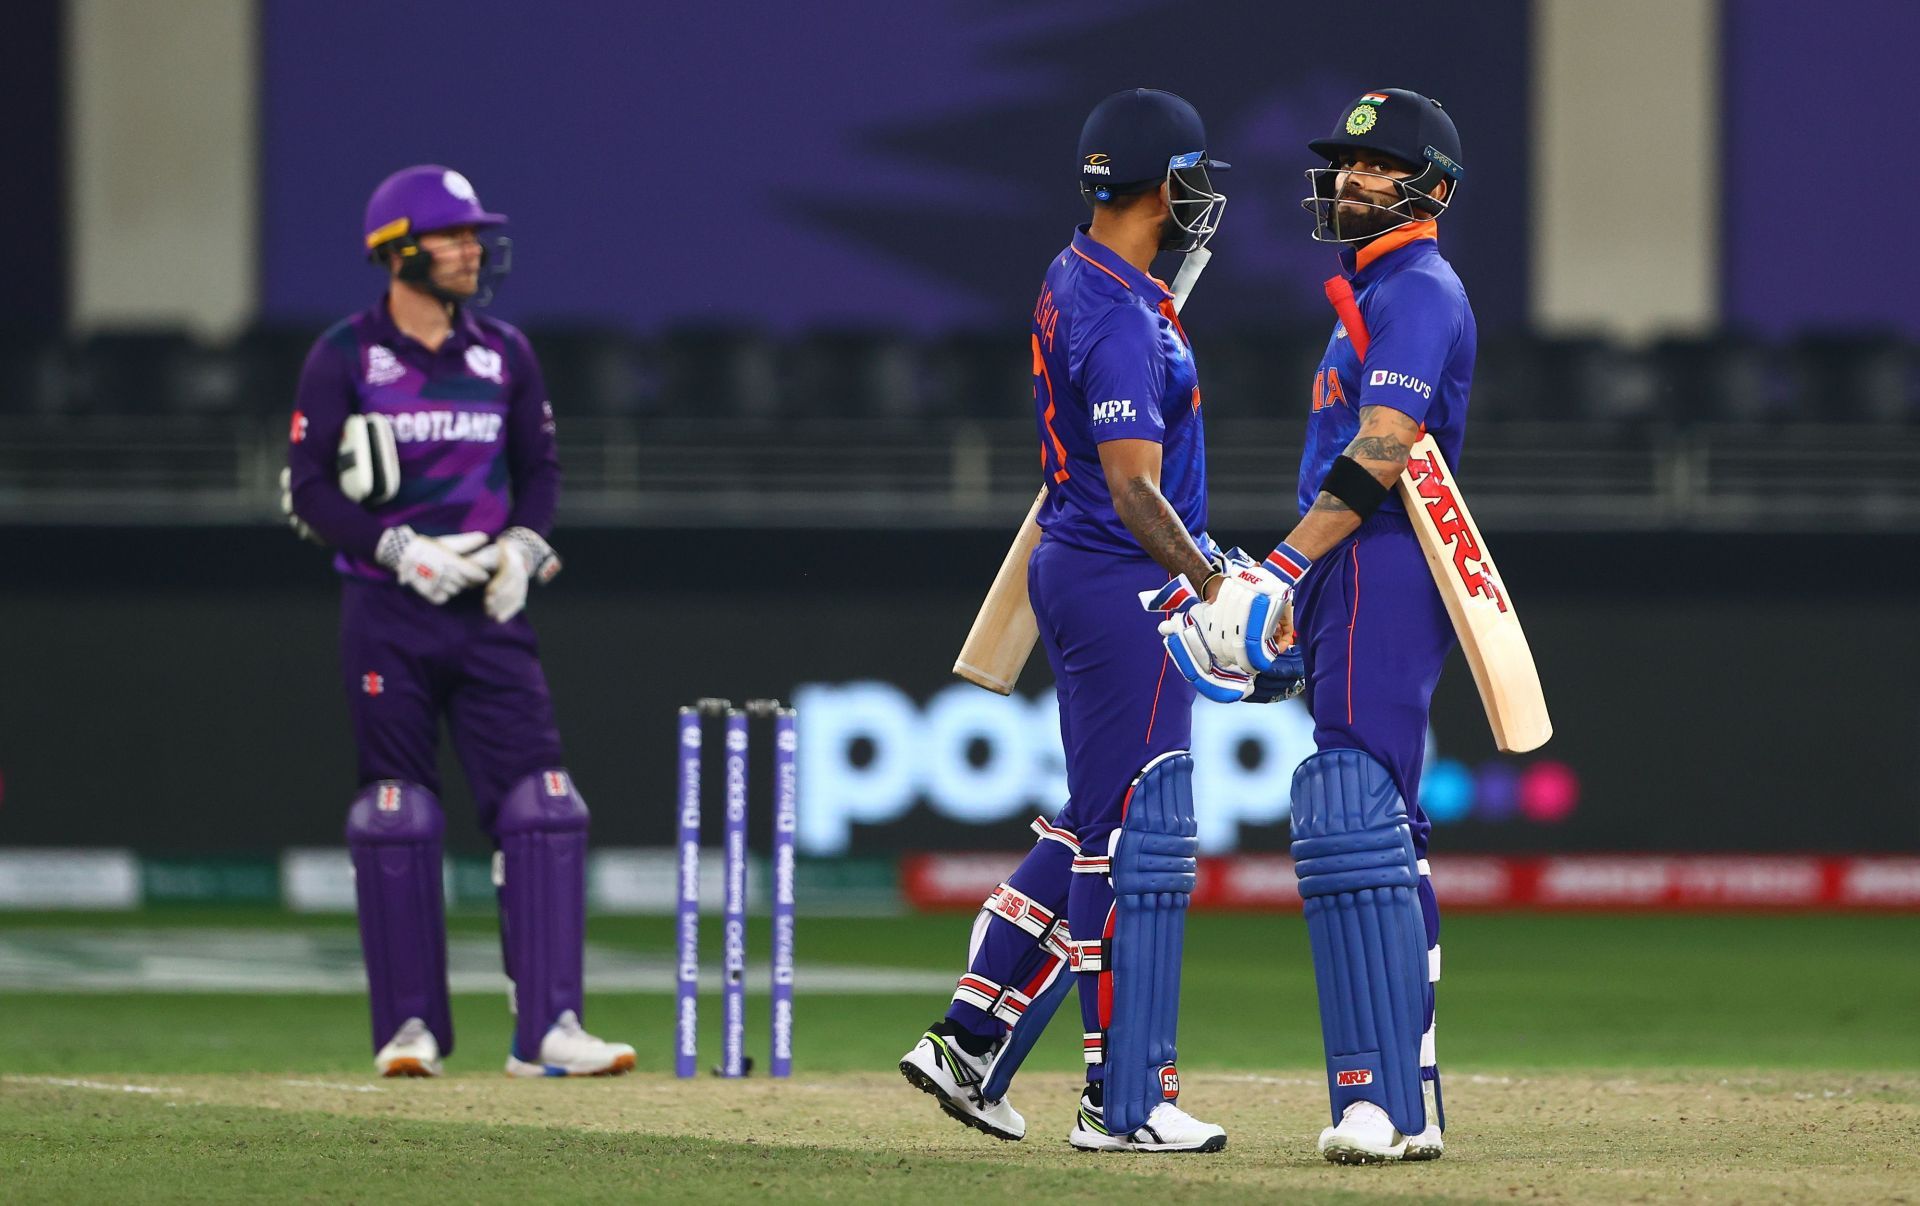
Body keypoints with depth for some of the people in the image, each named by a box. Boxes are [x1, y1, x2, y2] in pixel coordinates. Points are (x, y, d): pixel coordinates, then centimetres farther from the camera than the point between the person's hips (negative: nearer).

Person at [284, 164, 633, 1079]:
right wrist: (402, 549, -16)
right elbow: (309, 489, -4)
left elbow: (540, 471, 17)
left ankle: (547, 1028, -9)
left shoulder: (503, 354, 10)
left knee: (539, 806, -8)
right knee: (396, 813, -1)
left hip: (488, 609, 3)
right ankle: (409, 1028, 9)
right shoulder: (344, 357, -2)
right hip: (386, 610, -3)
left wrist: (523, 543, -3)